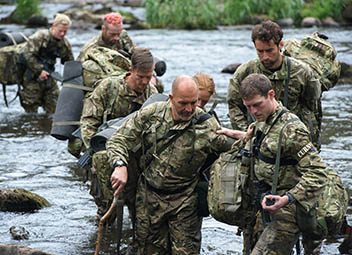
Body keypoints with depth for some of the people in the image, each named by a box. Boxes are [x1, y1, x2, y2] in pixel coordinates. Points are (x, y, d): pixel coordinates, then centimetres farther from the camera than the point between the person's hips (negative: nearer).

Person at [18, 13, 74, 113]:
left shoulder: (65, 44, 5)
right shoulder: (41, 36, -14)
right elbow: (26, 53, -22)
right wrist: (39, 70, -22)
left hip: (49, 79, 6)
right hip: (33, 79, -6)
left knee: (55, 110, 3)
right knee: (31, 109, -1)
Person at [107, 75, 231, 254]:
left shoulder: (207, 126, -11)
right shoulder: (150, 115, -6)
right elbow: (118, 140, -4)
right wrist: (120, 165, -20)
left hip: (185, 201, -2)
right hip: (149, 197, 2)